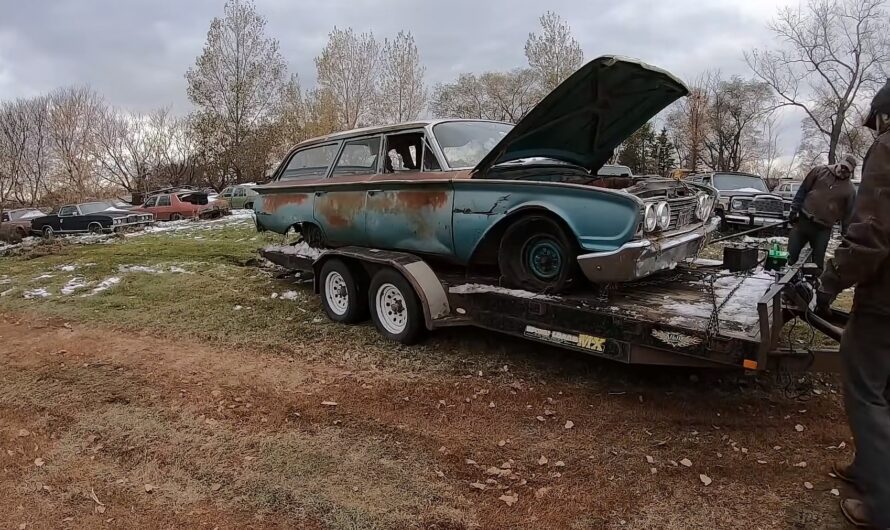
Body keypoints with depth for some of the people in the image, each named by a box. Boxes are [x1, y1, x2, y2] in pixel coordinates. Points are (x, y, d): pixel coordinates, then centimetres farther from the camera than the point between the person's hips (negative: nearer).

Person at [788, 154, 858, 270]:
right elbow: (802, 190, 7)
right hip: (803, 221, 1)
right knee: (791, 255, 3)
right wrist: (794, 210, 1)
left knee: (818, 262, 1)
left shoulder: (850, 190, 3)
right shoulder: (820, 171, 3)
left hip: (823, 230, 0)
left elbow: (848, 215, 6)